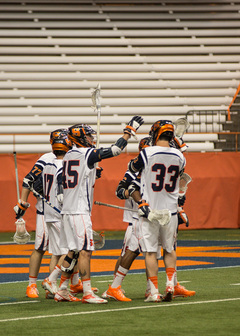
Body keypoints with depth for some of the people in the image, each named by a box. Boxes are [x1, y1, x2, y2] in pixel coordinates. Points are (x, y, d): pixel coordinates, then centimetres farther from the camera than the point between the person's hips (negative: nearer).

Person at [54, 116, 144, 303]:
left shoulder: (69, 156, 14)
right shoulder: (87, 154, -10)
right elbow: (114, 150, -12)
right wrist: (130, 130, -4)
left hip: (68, 210, 9)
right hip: (79, 211, -9)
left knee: (73, 251, 14)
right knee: (85, 251, -9)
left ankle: (62, 291, 16)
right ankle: (87, 293, -12)